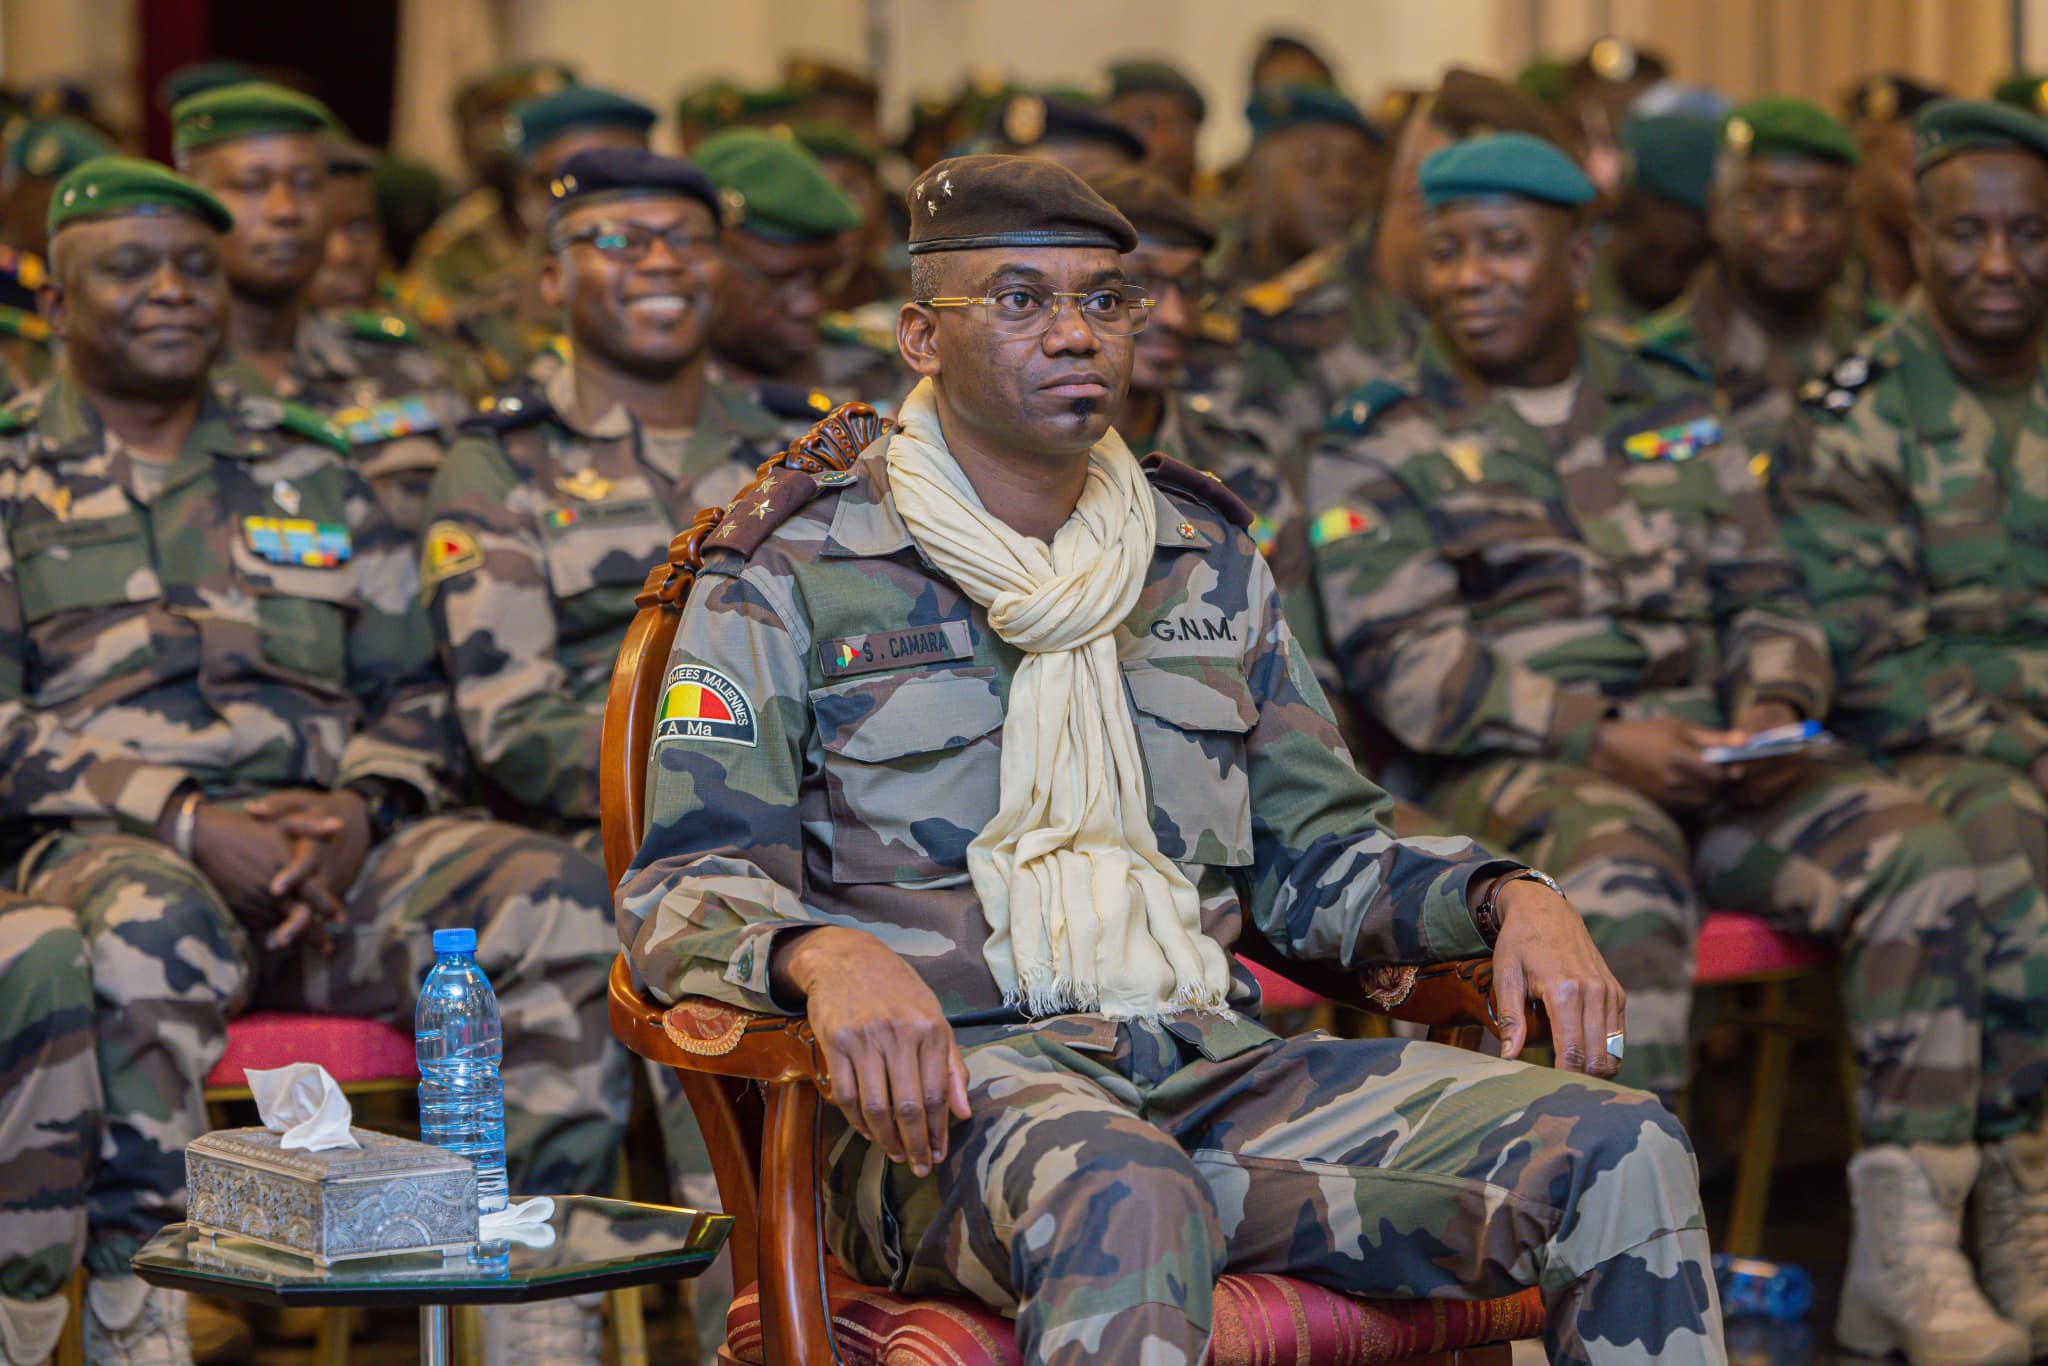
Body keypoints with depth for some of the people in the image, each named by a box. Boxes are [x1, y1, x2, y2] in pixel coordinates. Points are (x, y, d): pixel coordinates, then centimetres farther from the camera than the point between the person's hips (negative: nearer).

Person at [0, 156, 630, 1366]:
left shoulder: (312, 476, 24)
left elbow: (414, 690, 19)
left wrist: (361, 812, -4)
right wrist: (188, 824, -13)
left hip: (331, 849, 4)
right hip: (104, 846, -3)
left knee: (556, 895, -25)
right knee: (149, 926, -41)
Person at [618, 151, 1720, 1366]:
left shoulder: (1211, 564, 22)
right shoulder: (792, 577, 7)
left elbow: (1322, 858, 26)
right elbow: (685, 885, -2)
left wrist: (1509, 897, 5)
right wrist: (826, 955, -26)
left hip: (1213, 1066, 5)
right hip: (950, 1083, -5)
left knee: (1625, 1158, -18)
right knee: (1124, 1204, -43)